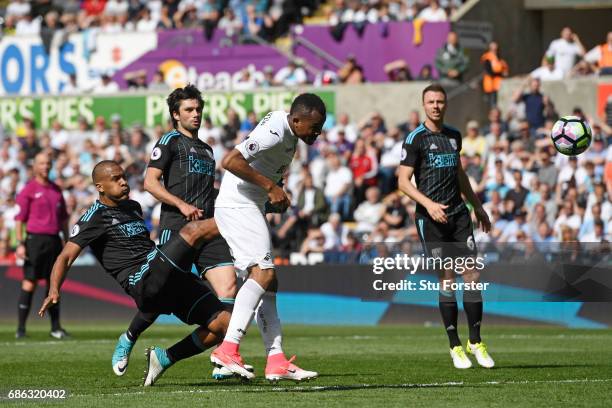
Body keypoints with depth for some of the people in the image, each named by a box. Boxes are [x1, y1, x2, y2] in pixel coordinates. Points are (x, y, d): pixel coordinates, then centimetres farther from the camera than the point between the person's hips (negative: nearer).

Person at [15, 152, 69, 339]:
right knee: (29, 284, -6)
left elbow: (63, 218, 20)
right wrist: (20, 244, -12)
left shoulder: (56, 189, 15)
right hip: (35, 240, -5)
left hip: (54, 240, 5)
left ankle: (55, 327, 9)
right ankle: (21, 328, -3)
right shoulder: (28, 190, -2)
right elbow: (19, 218, -5)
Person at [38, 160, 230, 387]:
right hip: (143, 285, -8)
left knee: (222, 324, -2)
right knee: (193, 230, -25)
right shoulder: (95, 217, 0)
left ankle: (163, 358, 10)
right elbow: (67, 256, -8)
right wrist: (54, 291, -23)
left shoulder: (133, 207, 25)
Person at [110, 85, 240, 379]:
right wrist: (182, 205, -16)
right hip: (175, 226, -6)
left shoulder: (206, 150, 26)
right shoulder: (171, 141, 2)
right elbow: (150, 182, -7)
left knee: (228, 286, -13)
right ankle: (128, 340, 21)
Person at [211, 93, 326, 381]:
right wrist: (270, 187, -24)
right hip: (238, 205, -11)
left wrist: (275, 193, 15)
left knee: (267, 282, 6)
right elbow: (230, 162, -30)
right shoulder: (275, 133, -21)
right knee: (263, 273, -21)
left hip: (248, 207, 11)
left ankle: (276, 361, 3)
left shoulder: (287, 131, 11)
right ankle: (228, 349, -27)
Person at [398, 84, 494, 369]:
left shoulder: (453, 136, 13)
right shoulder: (416, 139, -5)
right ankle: (455, 346, 2)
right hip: (430, 217, -5)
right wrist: (428, 204, -22)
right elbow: (403, 181, -9)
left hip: (457, 213, 5)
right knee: (447, 279, -6)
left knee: (472, 275, -3)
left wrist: (477, 206, 26)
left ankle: (476, 341, 7)